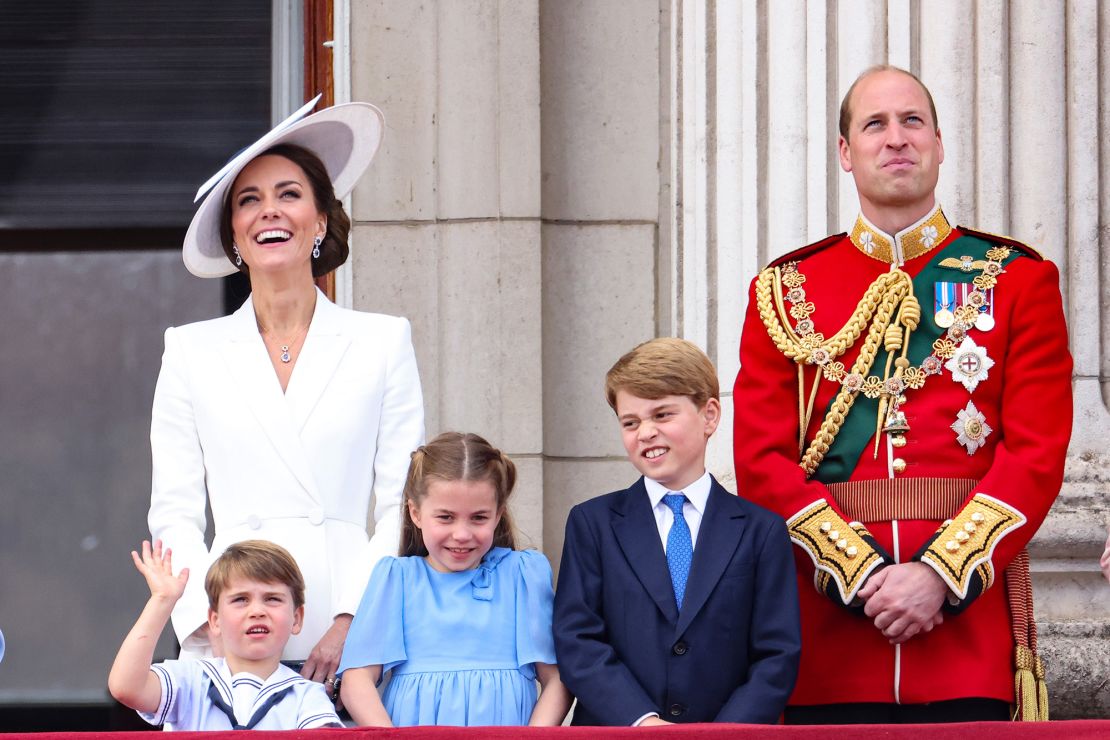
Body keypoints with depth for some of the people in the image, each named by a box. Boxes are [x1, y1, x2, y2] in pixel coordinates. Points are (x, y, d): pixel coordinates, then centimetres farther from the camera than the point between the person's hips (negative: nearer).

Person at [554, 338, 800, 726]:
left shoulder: (761, 530, 10)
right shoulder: (592, 523, 12)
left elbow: (778, 655, 5)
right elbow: (576, 642, 3)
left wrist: (725, 735, -9)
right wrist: (642, 723, -11)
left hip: (729, 728, 0)